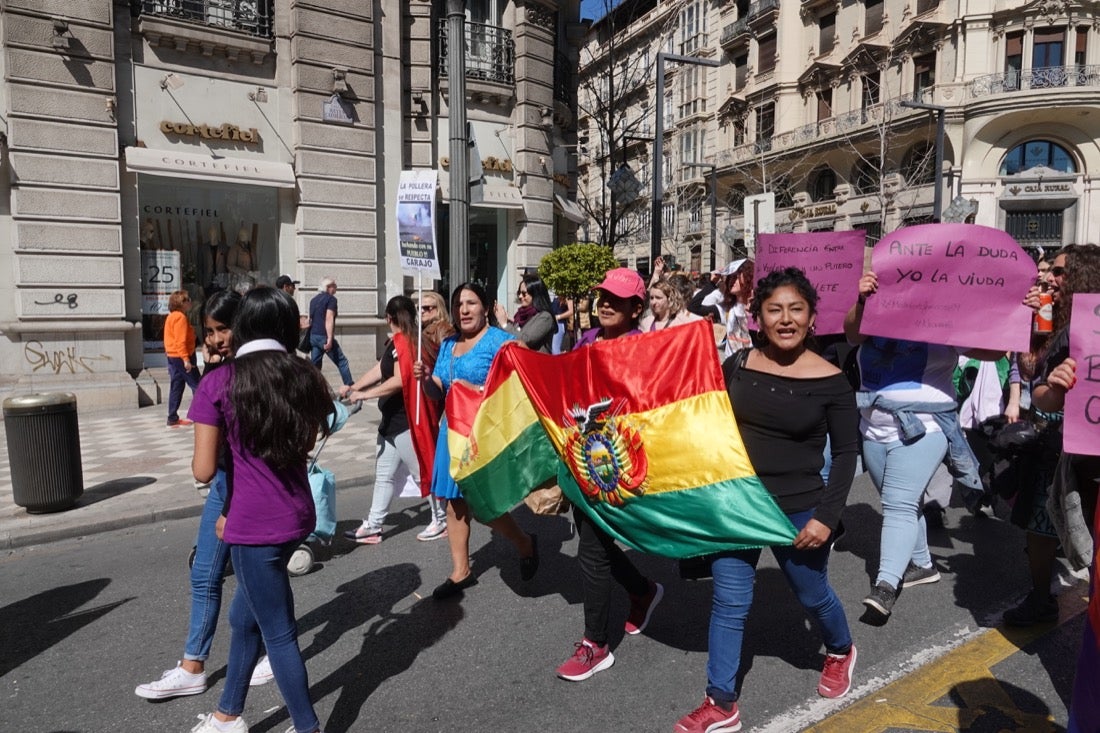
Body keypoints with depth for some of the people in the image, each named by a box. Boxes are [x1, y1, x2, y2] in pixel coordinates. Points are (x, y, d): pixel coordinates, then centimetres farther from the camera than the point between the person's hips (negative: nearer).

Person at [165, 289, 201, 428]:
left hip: (172, 357, 10)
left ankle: (172, 418, 13)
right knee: (197, 385, -4)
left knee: (176, 387, 11)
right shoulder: (181, 317, -15)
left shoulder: (171, 317, 16)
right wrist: (186, 359, -23)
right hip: (181, 357, -10)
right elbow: (181, 340, -21)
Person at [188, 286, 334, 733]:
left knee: (278, 633, 10)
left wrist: (230, 454, 12)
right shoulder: (305, 378, 4)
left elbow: (203, 470, -9)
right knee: (244, 615, 24)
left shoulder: (220, 383, -10)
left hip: (255, 526, -6)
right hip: (298, 515, 6)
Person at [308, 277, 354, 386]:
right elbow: (329, 319, -15)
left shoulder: (314, 300, 18)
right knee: (342, 362, 1)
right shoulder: (331, 299, -5)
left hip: (312, 336, 7)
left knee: (315, 364, 9)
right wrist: (330, 339, -20)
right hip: (323, 336, -7)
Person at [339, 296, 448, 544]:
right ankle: (373, 526, 22)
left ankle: (441, 520, 18)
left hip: (406, 421, -10)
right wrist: (352, 388, 2)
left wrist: (363, 394, -20)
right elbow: (378, 370, 10)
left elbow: (398, 381, -26)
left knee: (422, 473, 3)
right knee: (383, 475, 14)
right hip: (392, 420, 10)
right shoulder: (394, 342, 10)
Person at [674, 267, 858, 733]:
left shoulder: (830, 381, -10)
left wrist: (827, 516, -11)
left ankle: (841, 652, 52)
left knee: (813, 595, 20)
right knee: (729, 602, 6)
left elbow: (846, 453, -5)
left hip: (798, 511, -2)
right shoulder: (737, 366, -4)